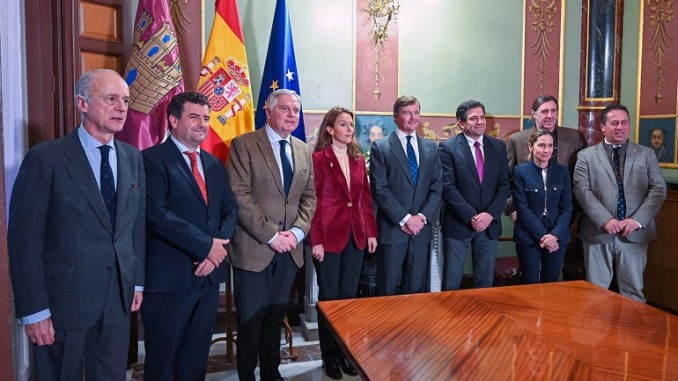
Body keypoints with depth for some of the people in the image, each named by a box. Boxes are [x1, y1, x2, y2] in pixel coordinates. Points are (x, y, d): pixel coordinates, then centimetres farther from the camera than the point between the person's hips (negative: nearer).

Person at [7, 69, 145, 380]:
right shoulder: (46, 158, -10)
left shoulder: (133, 158, 6)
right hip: (64, 298, -4)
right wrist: (33, 310, -12)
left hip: (119, 296, 5)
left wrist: (137, 281, 10)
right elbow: (24, 240, -11)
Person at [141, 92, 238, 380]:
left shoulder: (214, 164, 13)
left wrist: (219, 244, -10)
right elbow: (157, 215, -20)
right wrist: (206, 246, -17)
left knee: (198, 352, 18)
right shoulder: (152, 159, -8)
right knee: (162, 356, 10)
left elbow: (230, 210, 9)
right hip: (169, 275, -6)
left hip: (208, 272, 6)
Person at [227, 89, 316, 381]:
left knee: (276, 317, 16)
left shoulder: (303, 150, 12)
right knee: (250, 320, 7)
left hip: (290, 249, 5)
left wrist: (297, 231, -5)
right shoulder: (243, 145, -6)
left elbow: (309, 196, 11)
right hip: (253, 248, -5)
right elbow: (240, 196, -14)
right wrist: (271, 235, -16)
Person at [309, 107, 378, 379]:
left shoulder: (358, 159, 11)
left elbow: (366, 198, 11)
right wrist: (316, 240, -14)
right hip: (328, 236, -5)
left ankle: (346, 351, 26)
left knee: (349, 295, 12)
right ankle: (329, 356, 21)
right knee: (329, 296, 7)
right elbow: (313, 201, -10)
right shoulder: (318, 158, -7)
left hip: (356, 235, 5)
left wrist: (371, 232, 5)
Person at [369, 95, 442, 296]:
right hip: (392, 228, -3)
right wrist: (405, 218, -14)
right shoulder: (380, 147, -2)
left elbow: (437, 187, 7)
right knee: (388, 289, 6)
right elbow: (379, 190, -9)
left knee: (417, 287, 11)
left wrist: (422, 217, -7)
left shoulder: (430, 147, 11)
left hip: (421, 228, 4)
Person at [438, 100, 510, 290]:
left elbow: (504, 185, 5)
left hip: (489, 224, 4)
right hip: (458, 224, -4)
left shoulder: (498, 146, 8)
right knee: (451, 282, 5)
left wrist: (490, 214, -10)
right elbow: (447, 187, -12)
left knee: (485, 281, 14)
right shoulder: (448, 147, -6)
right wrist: (471, 216, -16)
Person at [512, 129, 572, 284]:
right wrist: (542, 236, -14)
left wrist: (555, 234, -12)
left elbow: (567, 208, 1)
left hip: (558, 238, 3)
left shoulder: (562, 171, 5)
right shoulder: (520, 171, -5)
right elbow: (522, 208, -9)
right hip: (528, 238, -3)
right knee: (530, 285, 5)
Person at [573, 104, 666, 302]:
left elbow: (658, 189, 3)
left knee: (633, 291, 9)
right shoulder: (586, 156, 5)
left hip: (635, 233, 1)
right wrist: (605, 220, -17)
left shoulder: (647, 154, 10)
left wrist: (637, 220, -11)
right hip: (598, 233, -1)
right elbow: (582, 190, -5)